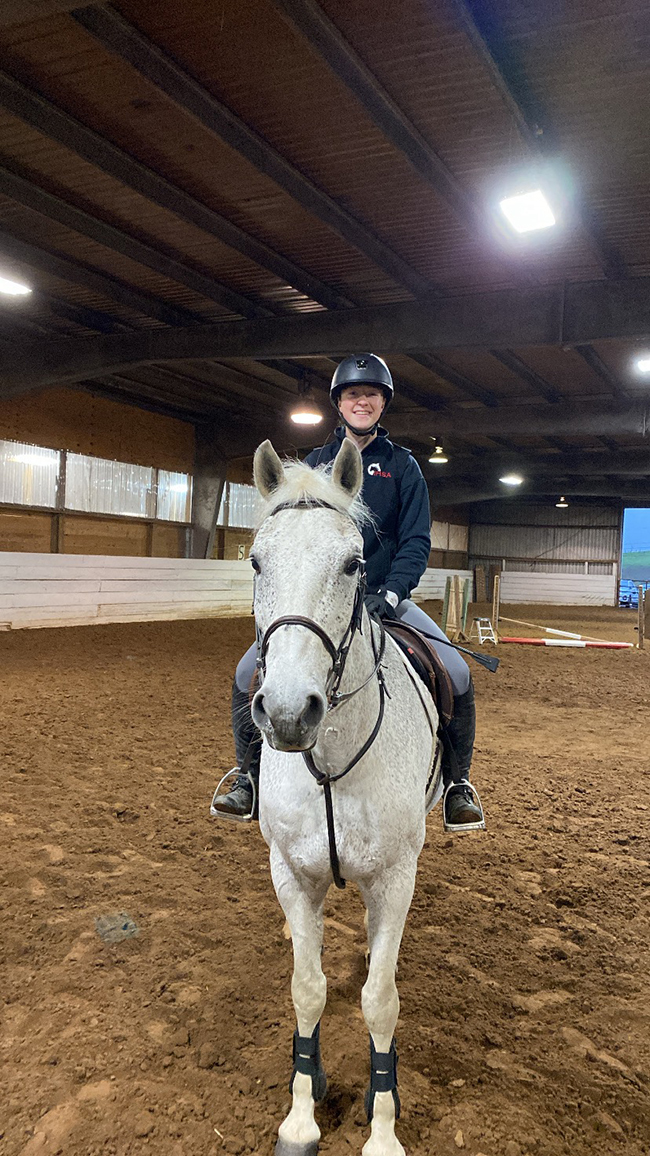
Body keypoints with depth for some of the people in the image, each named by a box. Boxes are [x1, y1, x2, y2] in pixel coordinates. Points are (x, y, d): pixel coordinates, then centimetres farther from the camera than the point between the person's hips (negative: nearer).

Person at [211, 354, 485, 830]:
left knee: (457, 673, -19)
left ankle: (458, 781, 5)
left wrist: (390, 594, -18)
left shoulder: (403, 465, 5)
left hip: (385, 599, -1)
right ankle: (250, 776, 10)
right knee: (248, 674, -13)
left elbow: (417, 540, -1)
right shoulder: (314, 464, 10)